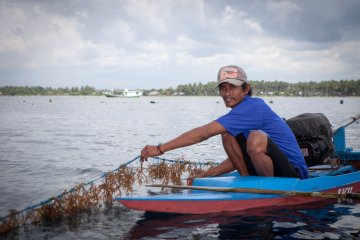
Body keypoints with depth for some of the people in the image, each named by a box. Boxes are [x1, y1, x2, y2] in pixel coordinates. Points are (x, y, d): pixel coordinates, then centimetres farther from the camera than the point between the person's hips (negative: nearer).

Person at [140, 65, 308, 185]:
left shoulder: (251, 108, -20)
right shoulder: (247, 108, 11)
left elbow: (204, 133, -26)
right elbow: (239, 156, 13)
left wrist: (160, 149, -25)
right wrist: (205, 175, 5)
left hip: (294, 173, -9)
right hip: (270, 169, 9)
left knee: (256, 138, -35)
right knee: (228, 135, -1)